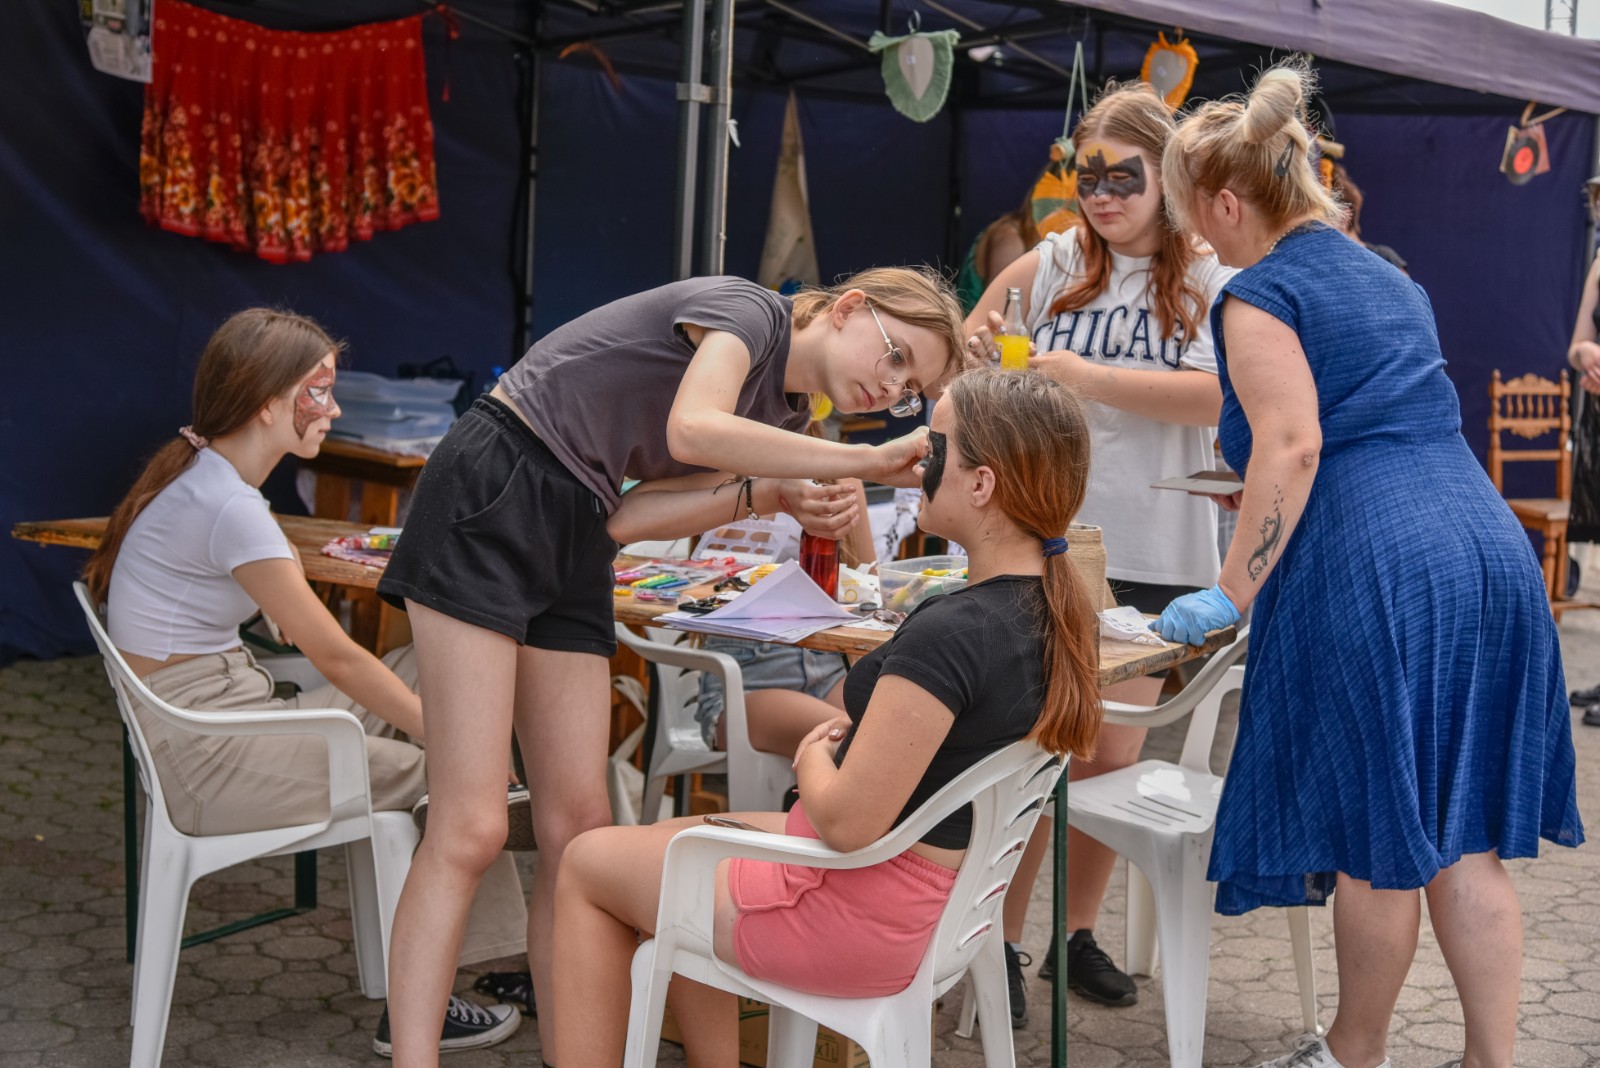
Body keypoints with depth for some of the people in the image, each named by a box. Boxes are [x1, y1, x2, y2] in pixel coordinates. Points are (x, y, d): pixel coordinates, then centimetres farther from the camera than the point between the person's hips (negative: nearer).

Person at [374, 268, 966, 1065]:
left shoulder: (779, 418, 13)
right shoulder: (749, 310, -9)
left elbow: (628, 517, 3)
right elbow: (692, 431, -32)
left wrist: (767, 497, -8)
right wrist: (867, 462, -28)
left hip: (575, 543, 8)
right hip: (491, 498, -8)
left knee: (577, 827, 3)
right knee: (470, 829, -12)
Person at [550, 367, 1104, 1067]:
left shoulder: (947, 634, -30)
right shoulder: (1059, 610, -3)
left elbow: (846, 821, -27)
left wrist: (813, 758, -7)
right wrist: (848, 736, 1)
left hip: (869, 917, -9)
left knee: (586, 864, 10)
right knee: (676, 842, 27)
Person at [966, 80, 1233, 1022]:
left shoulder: (1211, 279, -1)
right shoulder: (1052, 265, 2)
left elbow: (1222, 396, -18)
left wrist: (1089, 377, -22)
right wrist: (973, 345, -11)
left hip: (1152, 551, 1)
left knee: (1112, 758, 10)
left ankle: (1078, 935, 27)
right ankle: (1004, 941, 14)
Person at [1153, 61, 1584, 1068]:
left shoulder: (1261, 296, -3)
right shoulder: (1391, 279, 22)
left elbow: (1292, 446, -15)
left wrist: (1233, 591, -11)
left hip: (1368, 575, -8)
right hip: (1491, 552, 8)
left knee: (1376, 838, 6)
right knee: (1462, 836, 11)